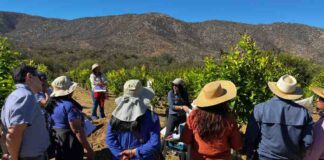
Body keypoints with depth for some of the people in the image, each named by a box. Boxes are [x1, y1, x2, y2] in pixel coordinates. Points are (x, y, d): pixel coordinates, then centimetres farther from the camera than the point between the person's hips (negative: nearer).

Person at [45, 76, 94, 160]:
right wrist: (89, 149, -19)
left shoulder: (52, 103, 2)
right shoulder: (69, 105, -25)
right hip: (70, 146, -8)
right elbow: (77, 130, -26)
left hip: (56, 144, 8)